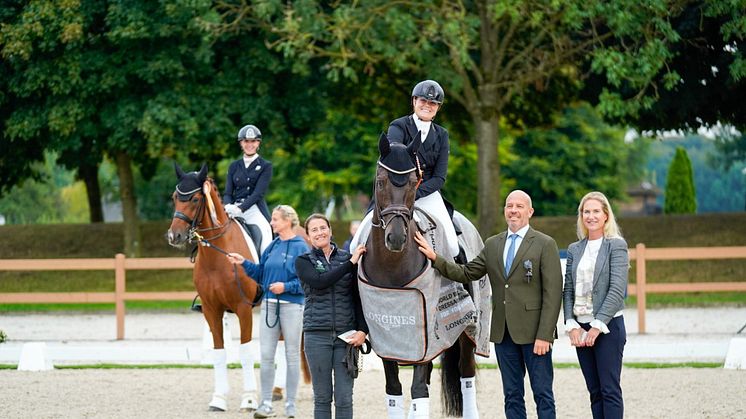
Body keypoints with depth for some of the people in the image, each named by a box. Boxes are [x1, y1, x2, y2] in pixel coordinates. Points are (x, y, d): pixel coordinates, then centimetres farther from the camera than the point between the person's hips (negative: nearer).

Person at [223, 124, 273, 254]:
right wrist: (228, 206, -15)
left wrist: (240, 208, -21)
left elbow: (258, 193, -7)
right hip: (234, 209, 3)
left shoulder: (265, 166, 4)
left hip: (256, 210, -3)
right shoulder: (234, 166, 16)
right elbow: (228, 192, 9)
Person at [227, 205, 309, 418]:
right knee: (266, 355, 4)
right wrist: (243, 263, 2)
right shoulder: (272, 246, 9)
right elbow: (260, 274, 13)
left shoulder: (301, 248, -8)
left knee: (292, 355, 5)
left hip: (291, 305, -6)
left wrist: (286, 286, -21)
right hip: (269, 304, 6)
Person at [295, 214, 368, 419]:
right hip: (317, 335, -1)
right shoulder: (303, 262, 4)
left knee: (344, 398, -1)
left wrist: (363, 330, -7)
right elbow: (319, 282, -16)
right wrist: (350, 263, -17)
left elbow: (358, 297, 5)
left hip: (346, 334, 1)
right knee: (322, 397, 4)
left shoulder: (348, 258, 7)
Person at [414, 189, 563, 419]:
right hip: (503, 332, 5)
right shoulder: (492, 244, 14)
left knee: (543, 394, -3)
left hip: (533, 332, -5)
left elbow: (552, 294, -9)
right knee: (512, 396, 9)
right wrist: (435, 258, -1)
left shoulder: (545, 244, -4)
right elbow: (466, 274, 13)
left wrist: (544, 335, -16)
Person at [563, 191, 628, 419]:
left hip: (608, 326, -6)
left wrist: (598, 326, -15)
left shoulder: (616, 245, -4)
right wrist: (571, 325, -3)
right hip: (581, 328, 6)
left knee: (610, 390, -7)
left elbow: (617, 289, -11)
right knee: (595, 391, 7)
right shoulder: (574, 249, 13)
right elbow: (568, 290, 11)